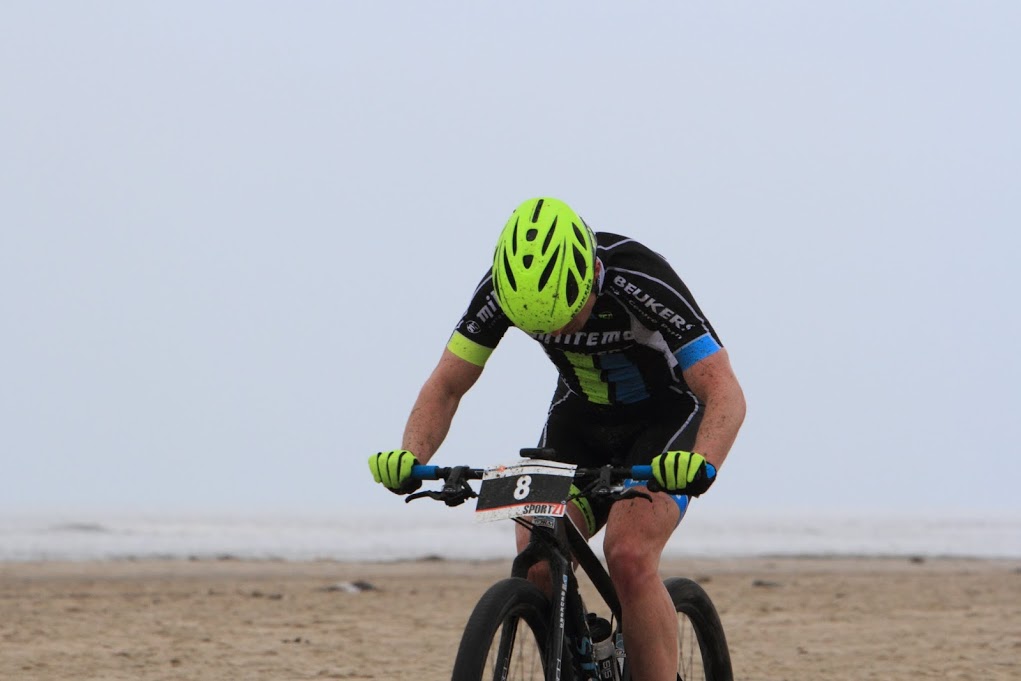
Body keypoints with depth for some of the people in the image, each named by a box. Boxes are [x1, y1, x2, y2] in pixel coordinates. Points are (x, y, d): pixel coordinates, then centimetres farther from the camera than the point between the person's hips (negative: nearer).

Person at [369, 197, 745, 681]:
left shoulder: (641, 281, -34)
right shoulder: (503, 289, -22)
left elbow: (724, 393, -37)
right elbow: (446, 386, -14)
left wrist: (702, 464, -56)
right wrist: (412, 456, -34)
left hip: (664, 418, -4)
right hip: (581, 416, 4)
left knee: (629, 557, -27)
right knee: (536, 567, -15)